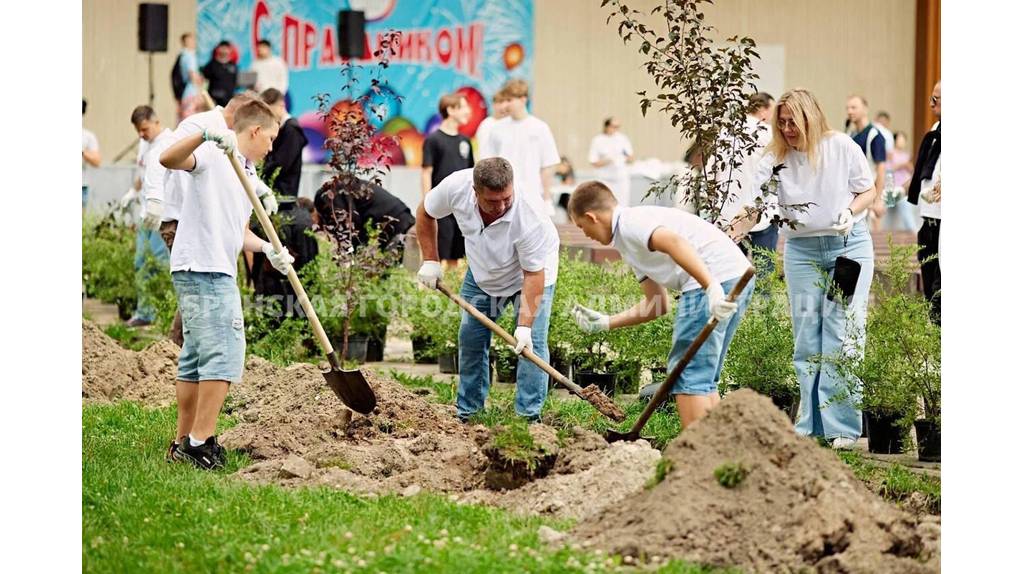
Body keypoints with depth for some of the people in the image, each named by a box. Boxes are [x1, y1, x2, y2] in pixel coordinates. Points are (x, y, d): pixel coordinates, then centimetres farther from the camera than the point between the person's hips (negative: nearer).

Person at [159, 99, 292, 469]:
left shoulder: (249, 175, 21)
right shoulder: (214, 155, -7)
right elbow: (168, 159, -26)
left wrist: (267, 248, 6)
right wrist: (204, 136, -42)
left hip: (218, 273, 10)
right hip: (202, 269, -10)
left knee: (196, 361, 13)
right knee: (224, 355, -13)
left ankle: (184, 444, 19)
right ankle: (201, 441, -13)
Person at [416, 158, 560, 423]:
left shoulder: (531, 216, -41)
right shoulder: (456, 186, -32)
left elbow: (534, 274, -33)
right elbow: (425, 213, -9)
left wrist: (524, 325, -37)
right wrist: (430, 261, -11)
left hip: (531, 269, -4)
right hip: (482, 270, 4)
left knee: (531, 344, -14)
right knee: (471, 338, 5)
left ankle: (529, 417, -9)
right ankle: (466, 412, 16)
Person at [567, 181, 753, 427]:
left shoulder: (630, 222, -4)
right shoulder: (629, 242, 28)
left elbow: (674, 242, -24)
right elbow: (658, 305, 31)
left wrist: (711, 288, -33)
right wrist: (604, 323, 31)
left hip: (716, 278, -10)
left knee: (687, 373, -5)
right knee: (702, 377, 16)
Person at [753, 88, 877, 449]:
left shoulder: (842, 147, -5)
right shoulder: (777, 157, -1)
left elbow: (868, 190, 3)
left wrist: (850, 213, -16)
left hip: (849, 245, -3)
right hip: (802, 251, 3)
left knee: (843, 334, -7)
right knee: (806, 338, 5)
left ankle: (842, 426, -5)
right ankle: (810, 425, 12)